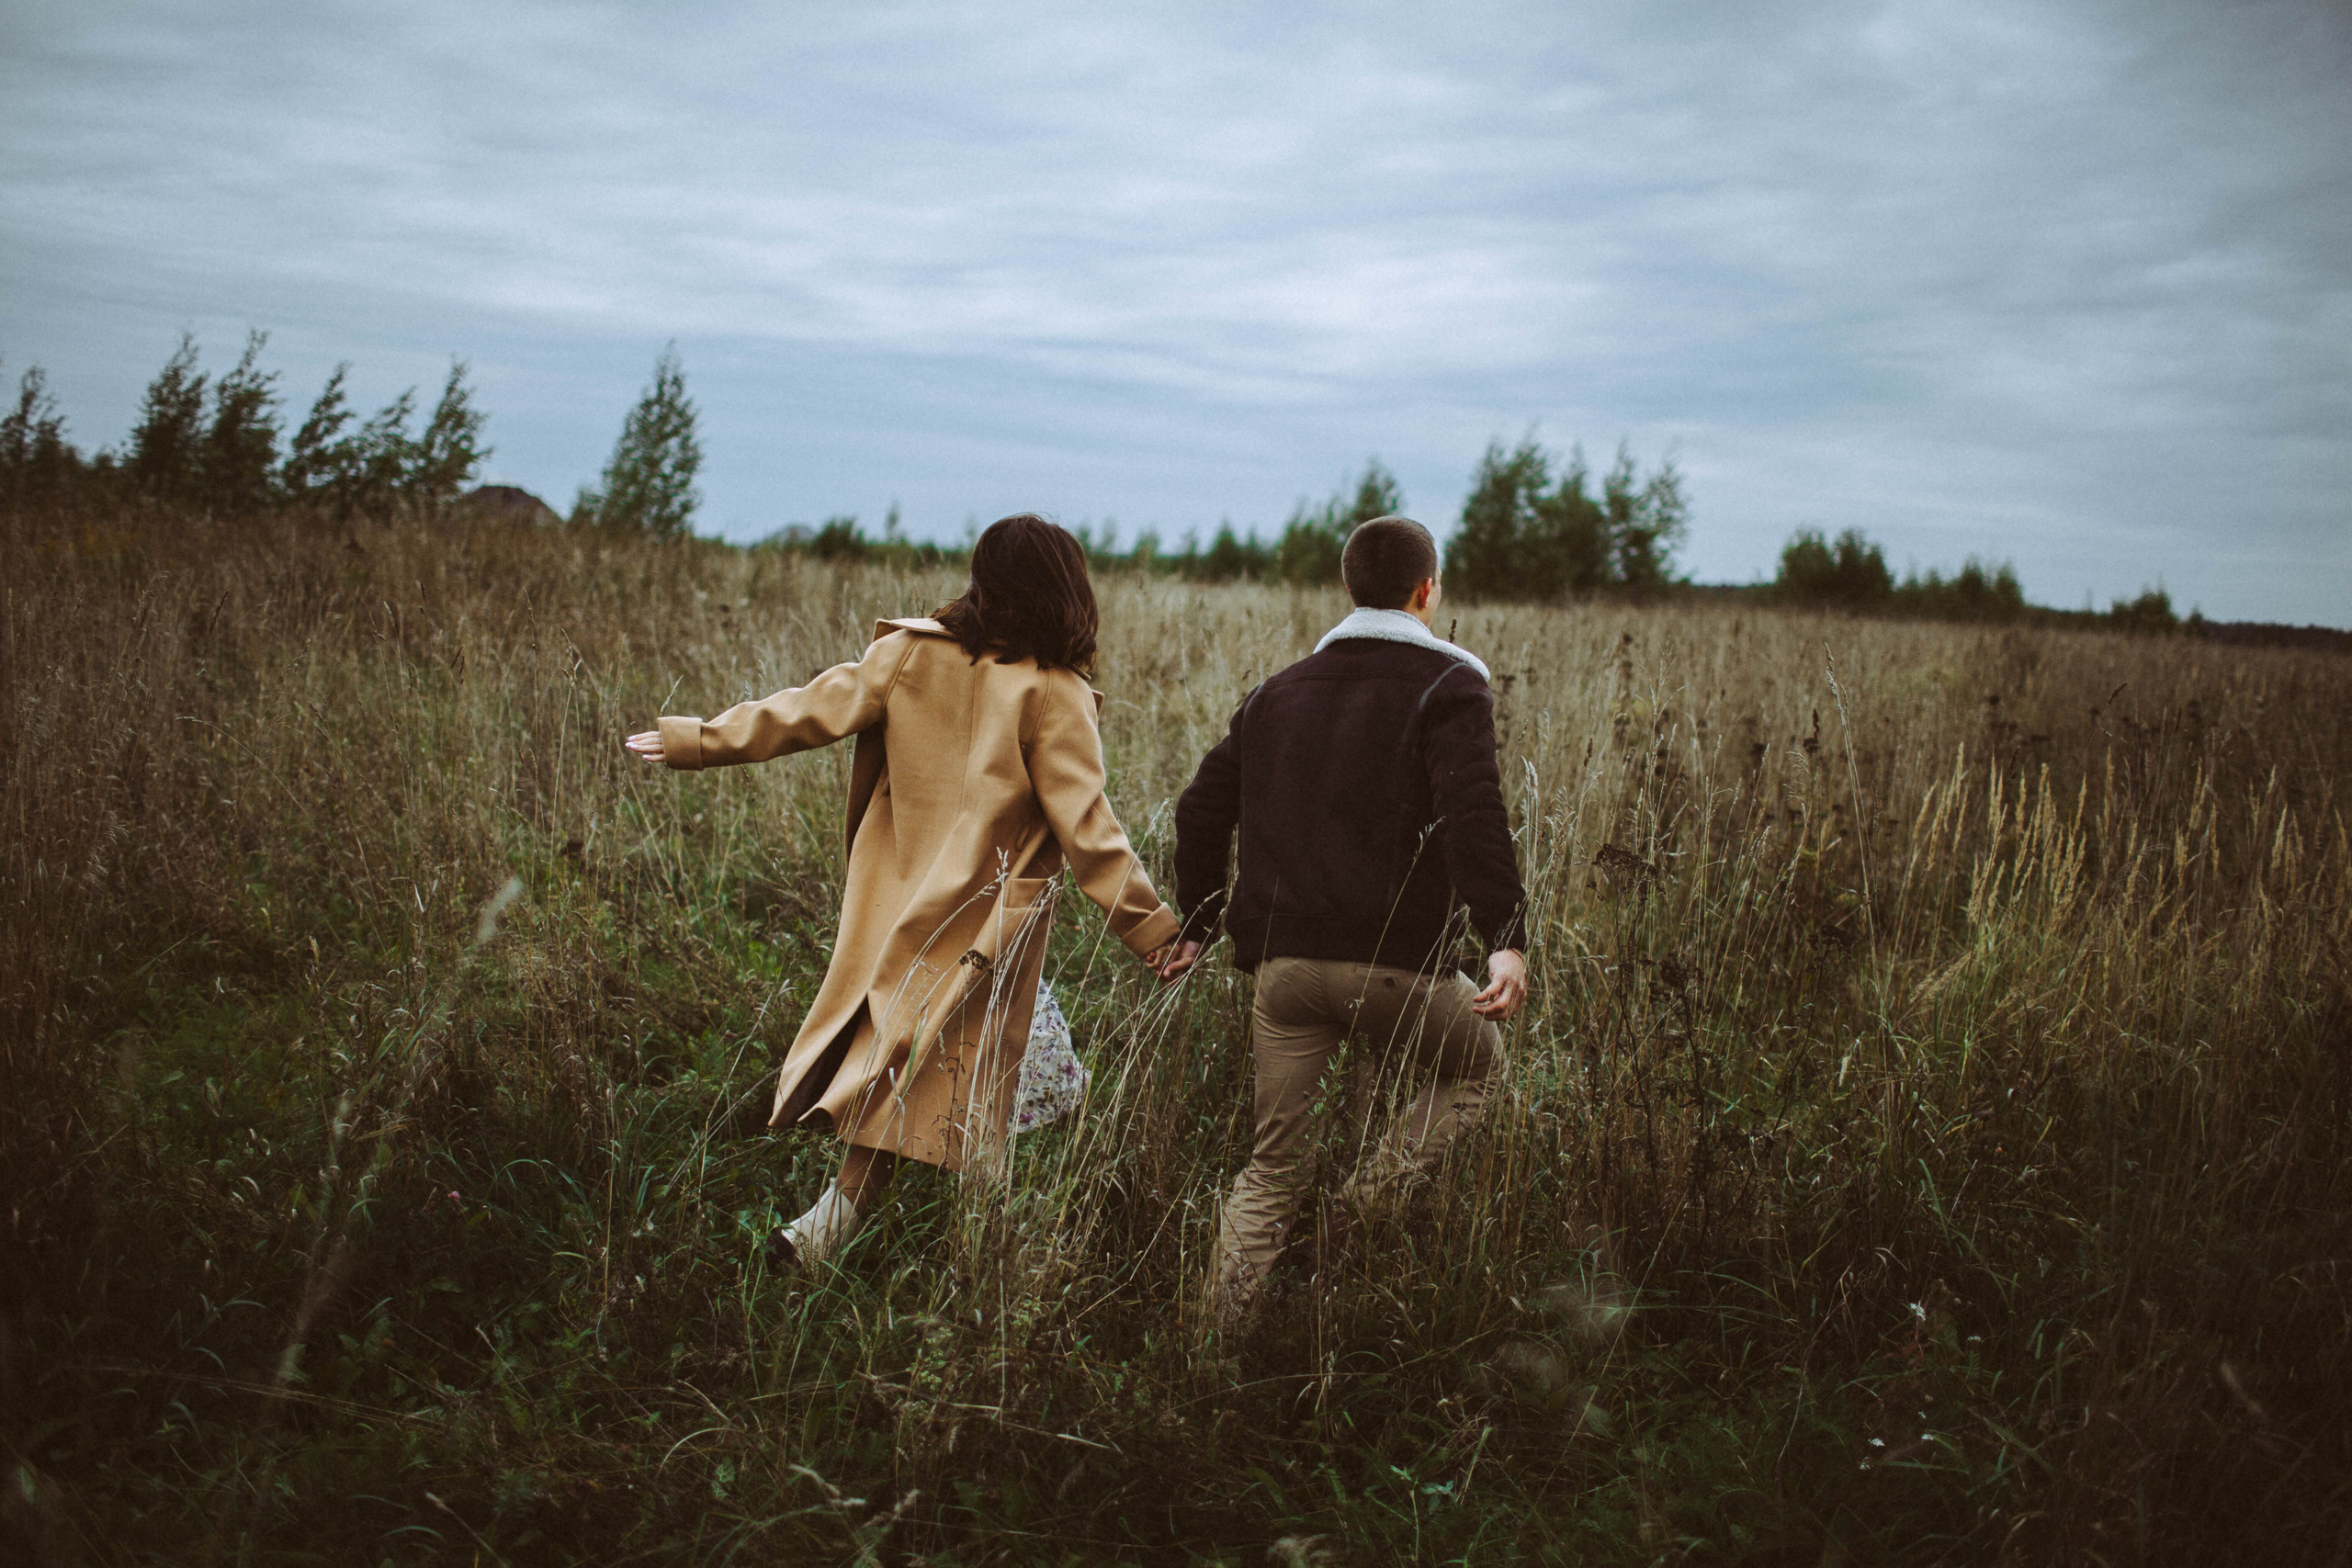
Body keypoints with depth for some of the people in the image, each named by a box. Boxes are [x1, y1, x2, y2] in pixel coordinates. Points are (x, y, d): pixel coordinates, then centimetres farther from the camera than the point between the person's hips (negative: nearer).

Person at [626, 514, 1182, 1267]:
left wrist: (697, 739, 16)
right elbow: (1084, 825, -15)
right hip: (985, 919, -4)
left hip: (893, 898, 5)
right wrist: (1152, 929, -11)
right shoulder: (1052, 695, -13)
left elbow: (814, 709, 3)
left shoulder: (908, 653, -2)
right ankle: (826, 1226, 1)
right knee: (925, 1077, 3)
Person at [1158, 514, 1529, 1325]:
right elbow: (1471, 815, -17)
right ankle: (1362, 1215, 8)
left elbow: (1202, 808, 16)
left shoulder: (1279, 692, 17)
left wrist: (1197, 925, 26)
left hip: (1283, 962, 5)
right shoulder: (1447, 686, -1)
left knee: (1273, 1164, 14)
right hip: (1395, 962, -4)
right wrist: (1506, 939, -22)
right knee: (1476, 1067, 24)